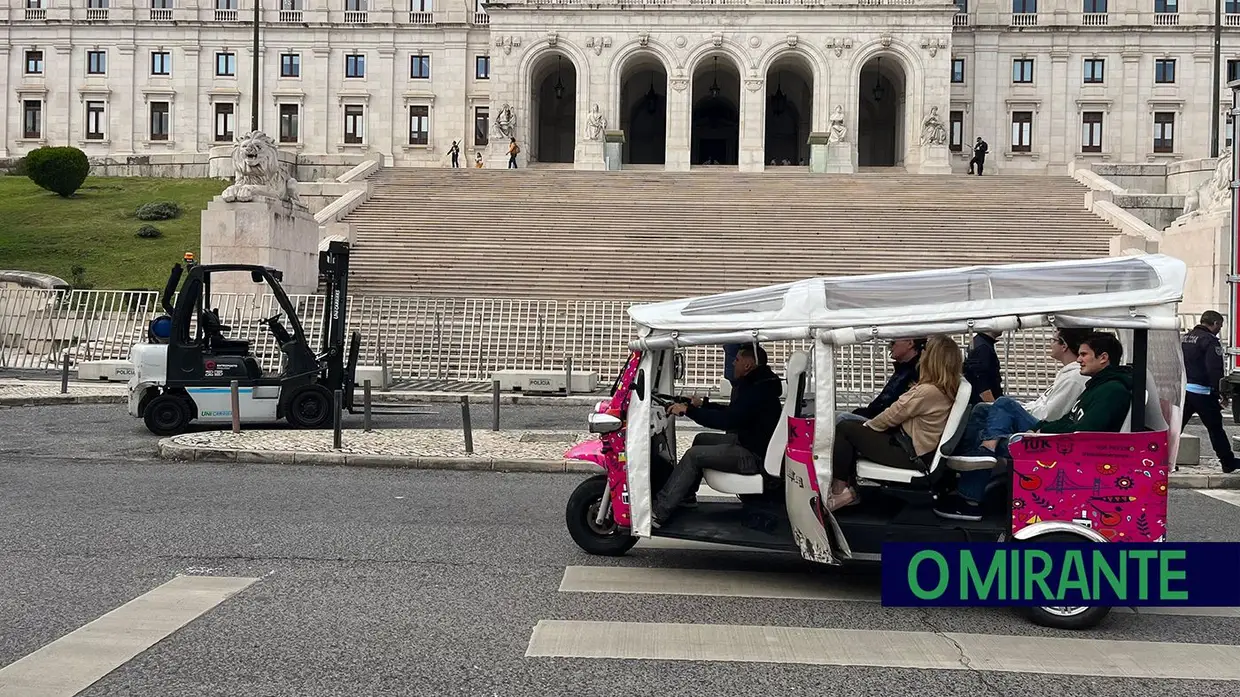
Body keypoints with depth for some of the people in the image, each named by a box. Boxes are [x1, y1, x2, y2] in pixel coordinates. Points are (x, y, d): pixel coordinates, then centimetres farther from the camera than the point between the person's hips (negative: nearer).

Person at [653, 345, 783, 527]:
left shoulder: (758, 391, -24)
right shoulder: (756, 384, 9)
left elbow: (726, 420, -30)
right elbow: (732, 412, 22)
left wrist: (688, 410, -24)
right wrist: (703, 405, 21)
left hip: (754, 456, -11)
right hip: (749, 442, 11)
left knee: (693, 455, -16)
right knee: (702, 439, 20)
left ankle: (659, 512, -15)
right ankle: (687, 494, 28)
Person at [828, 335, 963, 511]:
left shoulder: (928, 391, -26)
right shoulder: (948, 390, 2)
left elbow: (893, 415, -15)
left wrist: (868, 425, 4)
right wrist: (869, 425, 9)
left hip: (910, 456, -9)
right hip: (921, 449, 9)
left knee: (844, 429, -5)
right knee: (854, 427, 15)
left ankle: (839, 491, 2)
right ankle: (850, 488, 14)